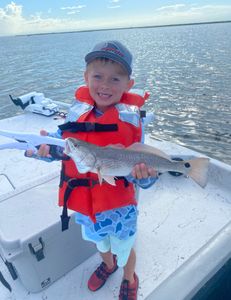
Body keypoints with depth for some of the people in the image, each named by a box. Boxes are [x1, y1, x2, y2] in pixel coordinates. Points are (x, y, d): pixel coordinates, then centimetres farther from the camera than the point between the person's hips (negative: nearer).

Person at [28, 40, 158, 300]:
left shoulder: (132, 120, -20)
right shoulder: (76, 112, -11)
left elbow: (134, 169, -16)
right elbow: (62, 146, 1)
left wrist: (143, 175, -39)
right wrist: (46, 147, -21)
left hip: (119, 205, -3)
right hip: (83, 202, 4)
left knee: (124, 250, 24)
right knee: (99, 242, 33)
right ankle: (108, 264, 68)